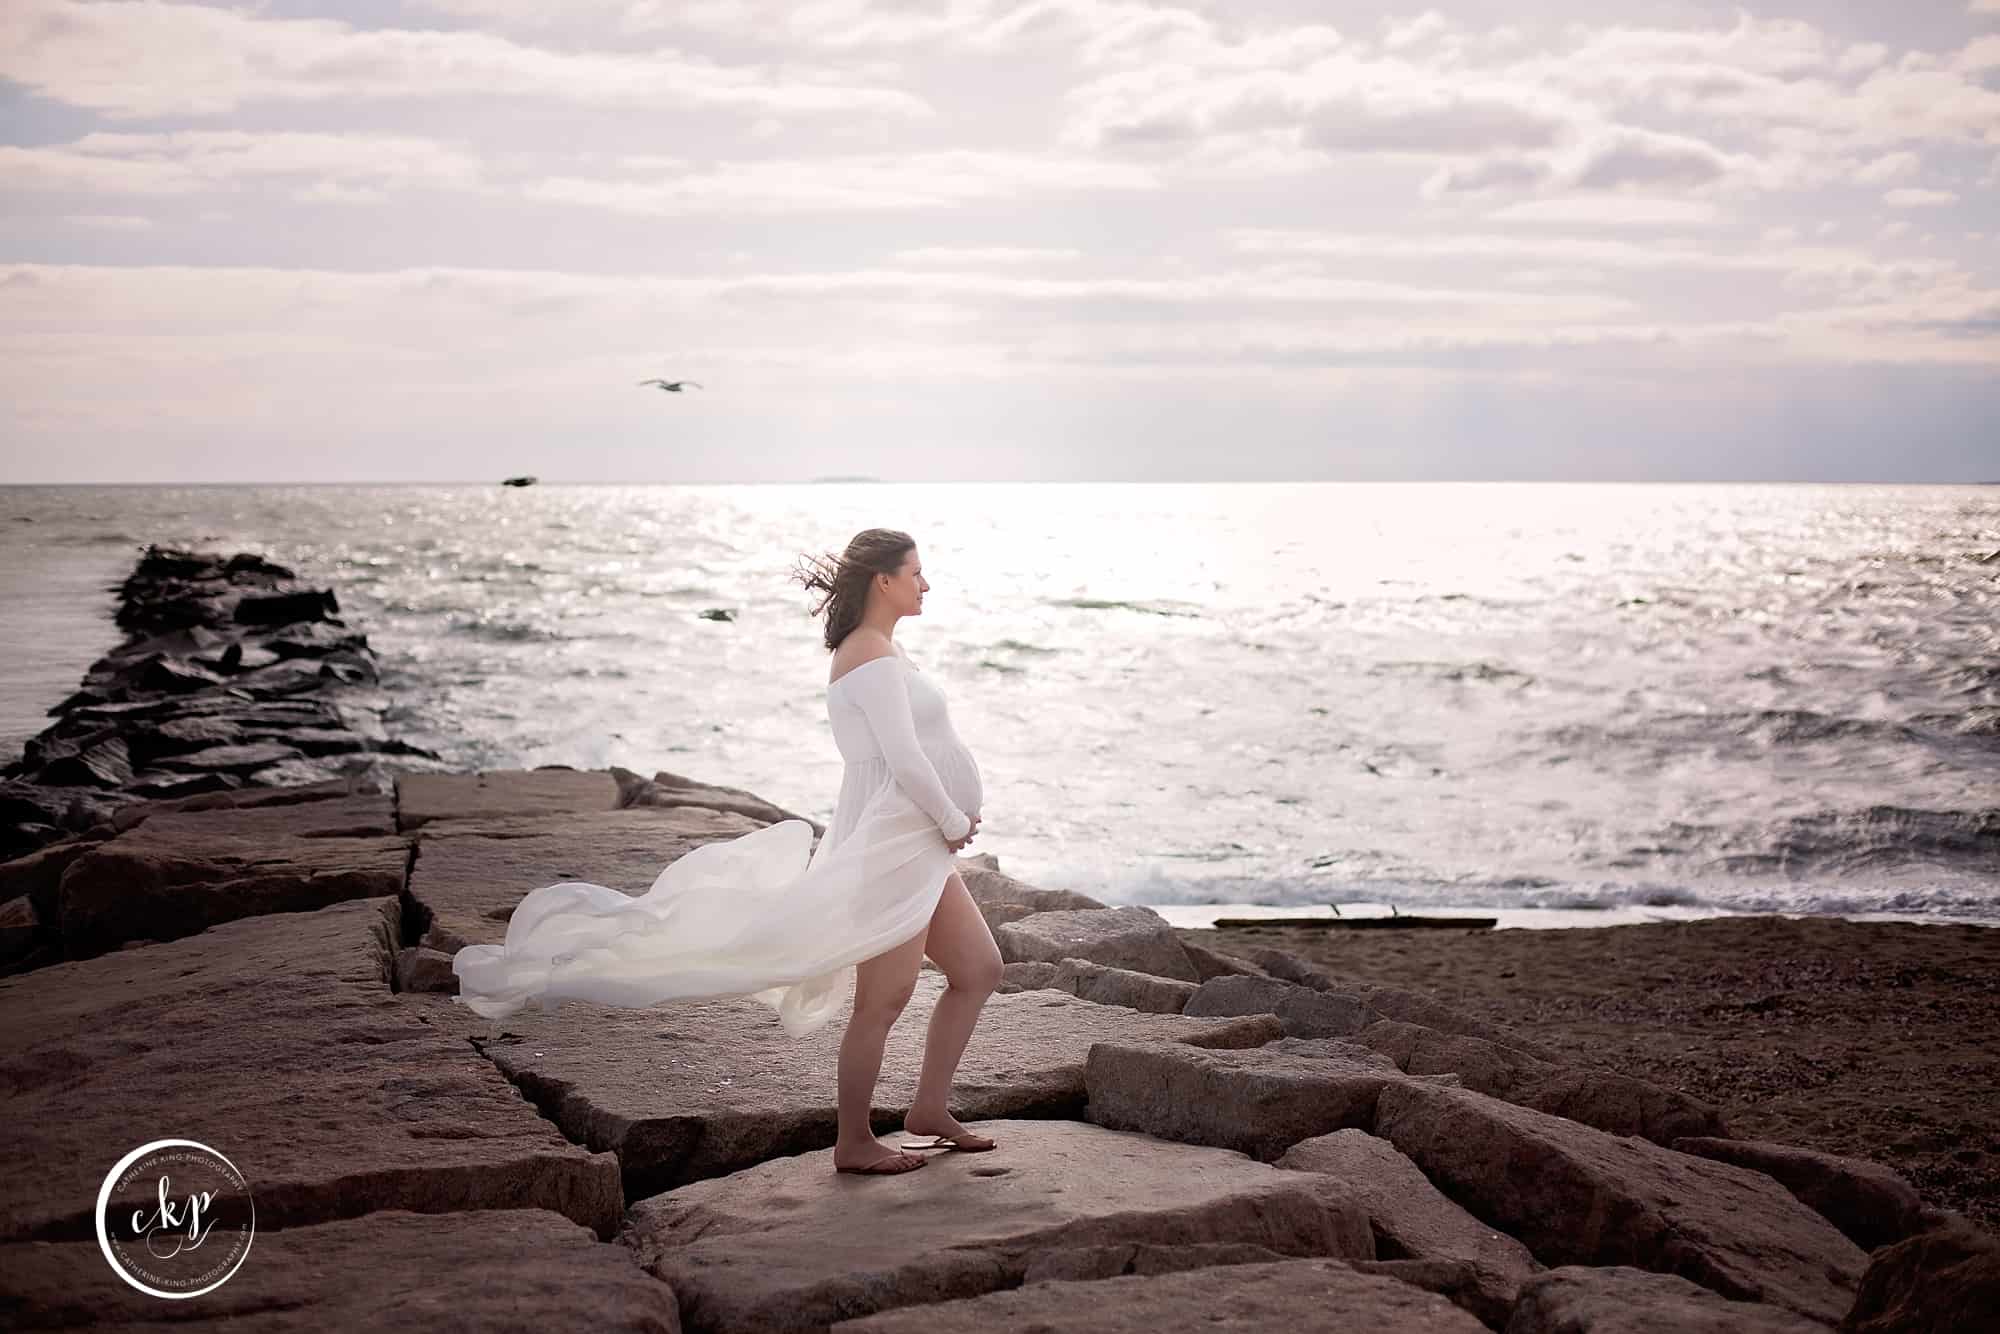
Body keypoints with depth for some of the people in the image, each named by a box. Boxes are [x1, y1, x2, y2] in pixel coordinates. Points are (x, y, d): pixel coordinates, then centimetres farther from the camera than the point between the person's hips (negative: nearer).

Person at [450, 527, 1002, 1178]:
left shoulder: (883, 650, 16)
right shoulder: (874, 657, -17)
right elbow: (904, 760, -24)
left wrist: (955, 817, 8)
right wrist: (954, 822, -10)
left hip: (921, 849, 10)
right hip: (890, 847, -10)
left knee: (979, 968, 14)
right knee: (882, 1000, -1)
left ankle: (930, 1110, 23)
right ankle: (855, 1142, 11)